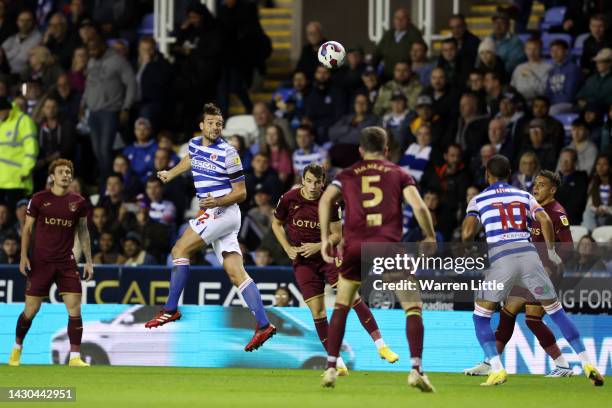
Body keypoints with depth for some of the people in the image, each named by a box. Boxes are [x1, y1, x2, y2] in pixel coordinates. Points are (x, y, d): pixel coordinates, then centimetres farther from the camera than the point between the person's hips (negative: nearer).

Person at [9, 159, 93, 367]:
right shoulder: (39, 199, -2)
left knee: (75, 308, -9)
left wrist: (88, 260, 6)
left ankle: (75, 357, -5)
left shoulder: (78, 202, 4)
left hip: (66, 262, 2)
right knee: (31, 309, 2)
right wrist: (24, 256, -4)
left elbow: (83, 231, 12)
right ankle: (17, 348, 26)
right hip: (40, 262, -2)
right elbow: (27, 228, 4)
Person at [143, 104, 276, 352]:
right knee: (236, 272, -2)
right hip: (215, 214, 8)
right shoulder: (195, 144, 12)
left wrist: (217, 201, -23)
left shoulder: (228, 153, -10)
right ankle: (263, 324, -9)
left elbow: (241, 193, -8)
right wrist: (170, 174, 47)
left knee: (180, 249, -8)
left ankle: (171, 310, -3)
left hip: (222, 211, -8)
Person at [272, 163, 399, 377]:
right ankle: (338, 363, -1)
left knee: (353, 296, -16)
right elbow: (276, 224, 9)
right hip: (302, 261, 0)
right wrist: (288, 248, -4)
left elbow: (337, 234, -2)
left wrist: (318, 246, -18)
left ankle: (381, 345, -10)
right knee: (317, 310, -7)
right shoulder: (289, 199, -8)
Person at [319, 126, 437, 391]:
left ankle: (331, 368, 13)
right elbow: (418, 206, 1)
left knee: (341, 307, 18)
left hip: (355, 246, 2)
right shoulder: (399, 174, 14)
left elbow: (326, 199, 1)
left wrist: (325, 237, 4)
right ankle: (416, 369, -8)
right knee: (413, 307, 6)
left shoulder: (347, 175, 17)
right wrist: (429, 236, 14)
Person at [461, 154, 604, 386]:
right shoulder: (524, 196, 19)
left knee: (481, 315, 13)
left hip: (501, 260, -2)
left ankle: (497, 369, -3)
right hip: (529, 255, 2)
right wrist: (551, 251, 15)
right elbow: (545, 220, 3)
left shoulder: (478, 200, 12)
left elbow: (467, 234, -1)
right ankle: (587, 364, 7)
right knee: (556, 311, 14)